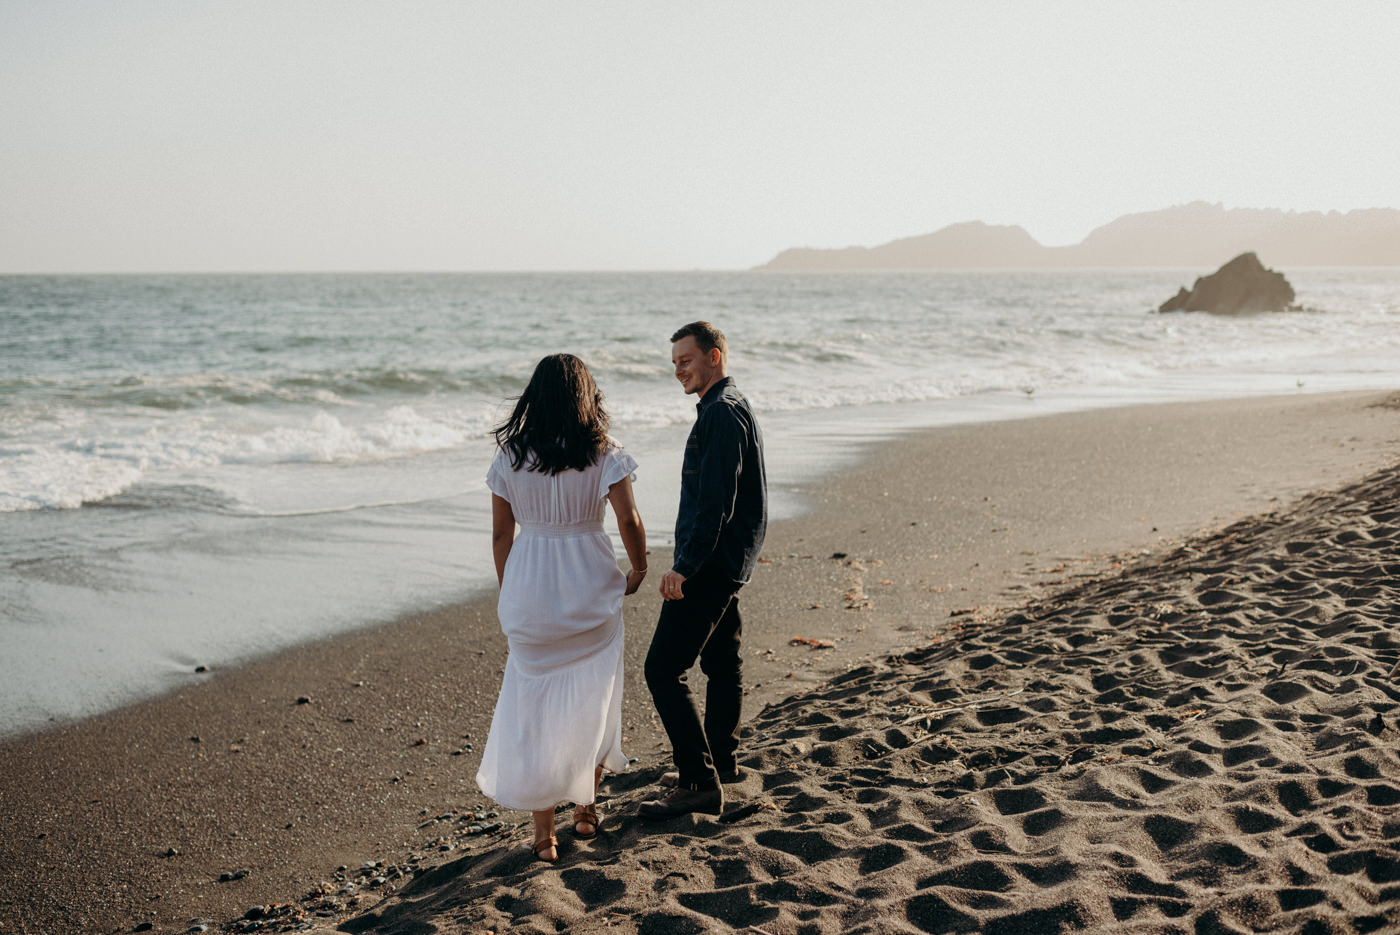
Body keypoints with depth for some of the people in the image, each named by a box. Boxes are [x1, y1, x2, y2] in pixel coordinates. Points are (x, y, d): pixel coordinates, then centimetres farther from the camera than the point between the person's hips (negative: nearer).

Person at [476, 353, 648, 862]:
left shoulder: (510, 457, -3)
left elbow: (501, 533, 2)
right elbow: (628, 519, -15)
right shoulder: (603, 454, -8)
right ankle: (586, 807, 31)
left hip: (530, 591, 1)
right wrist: (639, 569, 2)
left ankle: (543, 831, 12)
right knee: (592, 700, 18)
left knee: (535, 708, 9)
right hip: (591, 588, 0)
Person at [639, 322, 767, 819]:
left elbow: (715, 501, -24)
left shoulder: (723, 412, -17)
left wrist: (684, 567, -24)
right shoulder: (731, 406, 17)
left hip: (710, 565, -11)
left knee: (663, 670, -12)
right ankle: (720, 760, 34)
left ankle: (700, 783, -12)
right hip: (727, 563, 11)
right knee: (721, 661, 20)